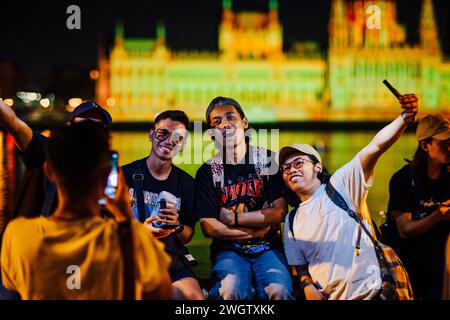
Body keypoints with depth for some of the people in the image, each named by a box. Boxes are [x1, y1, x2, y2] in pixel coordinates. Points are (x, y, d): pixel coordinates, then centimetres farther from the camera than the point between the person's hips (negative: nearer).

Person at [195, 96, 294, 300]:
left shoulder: (268, 160, 8)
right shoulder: (207, 171, 7)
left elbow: (279, 211, 0)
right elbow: (208, 226, -2)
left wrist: (233, 218, -3)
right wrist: (257, 231, -5)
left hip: (268, 248, 0)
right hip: (229, 250, 0)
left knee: (279, 291, -31)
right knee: (231, 290, -34)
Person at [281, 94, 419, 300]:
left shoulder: (340, 185, -2)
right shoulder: (292, 221, 13)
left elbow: (375, 147, -16)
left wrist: (405, 117, -29)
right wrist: (309, 288, -4)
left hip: (366, 292, -5)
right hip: (323, 297, 5)